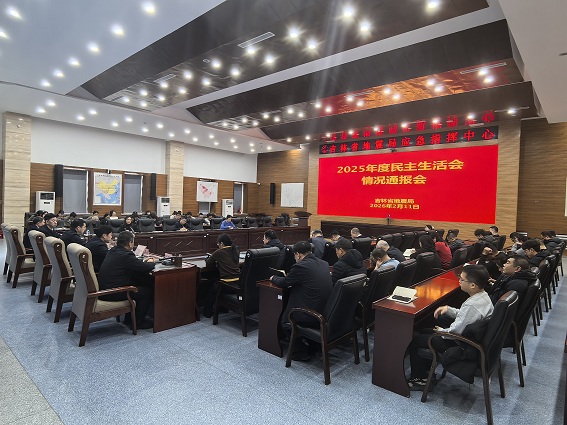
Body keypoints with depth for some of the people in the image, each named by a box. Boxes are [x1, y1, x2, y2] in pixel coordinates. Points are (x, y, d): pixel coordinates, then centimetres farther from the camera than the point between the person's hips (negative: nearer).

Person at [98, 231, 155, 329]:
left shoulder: (112, 251, 8)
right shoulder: (126, 255, -20)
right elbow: (147, 268, -17)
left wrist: (143, 262, 12)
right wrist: (151, 262, 4)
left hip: (103, 289, 9)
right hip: (113, 294, -9)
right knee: (148, 291, 1)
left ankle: (129, 318, 29)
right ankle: (138, 322, 11)